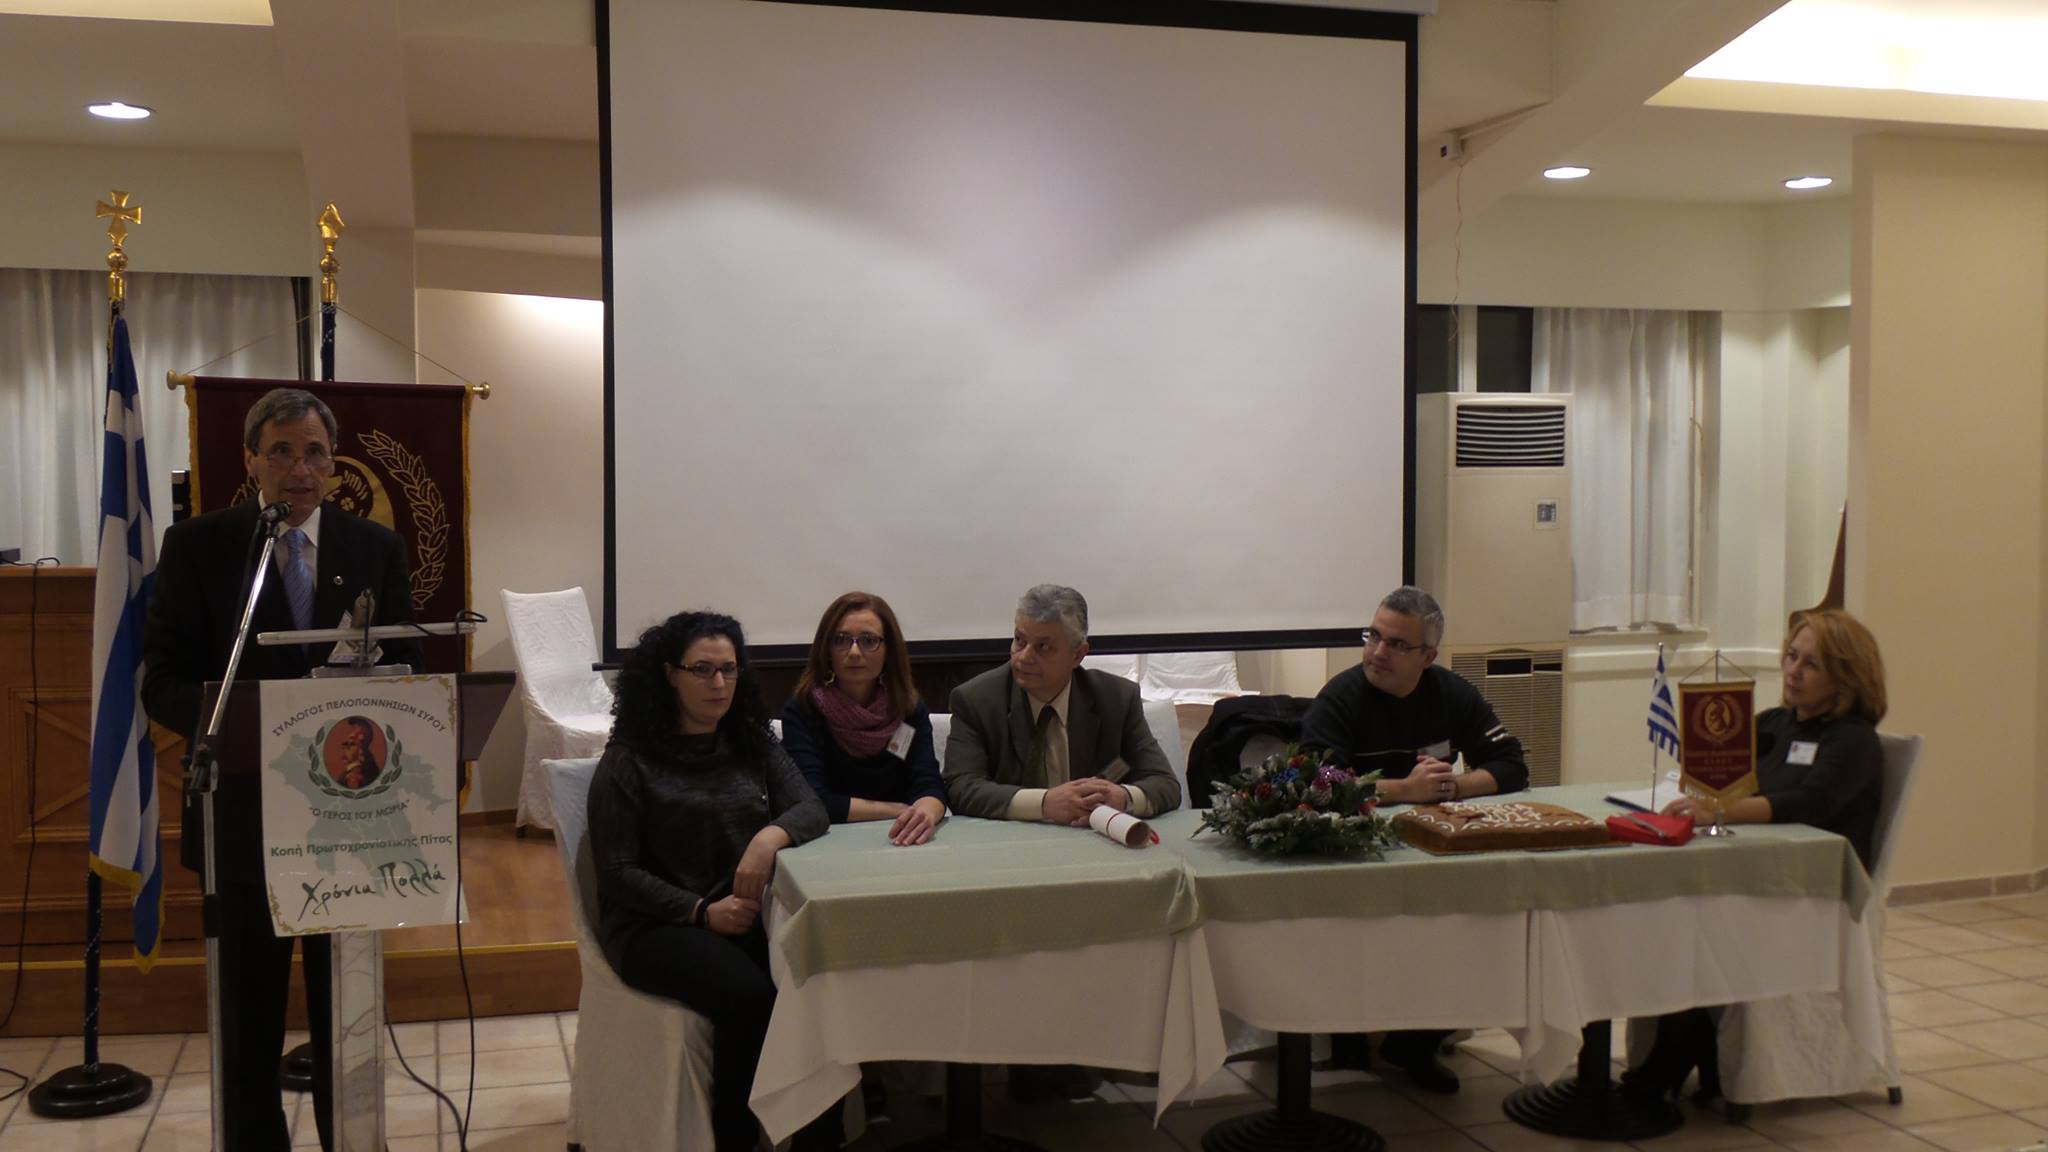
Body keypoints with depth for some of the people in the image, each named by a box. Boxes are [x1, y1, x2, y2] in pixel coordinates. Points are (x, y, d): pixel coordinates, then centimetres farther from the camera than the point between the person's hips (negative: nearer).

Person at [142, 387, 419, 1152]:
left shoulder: (376, 548, 4)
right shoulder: (197, 546, -1)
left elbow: (404, 671, 6)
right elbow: (161, 684, -4)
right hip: (246, 818, -2)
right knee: (249, 1023, 9)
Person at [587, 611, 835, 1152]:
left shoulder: (753, 746, 14)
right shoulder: (629, 761, 0)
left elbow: (810, 808, 2)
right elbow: (618, 872, -5)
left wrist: (772, 836, -21)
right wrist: (702, 911, -17)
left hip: (749, 913, 4)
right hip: (658, 925, -4)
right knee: (750, 996, -32)